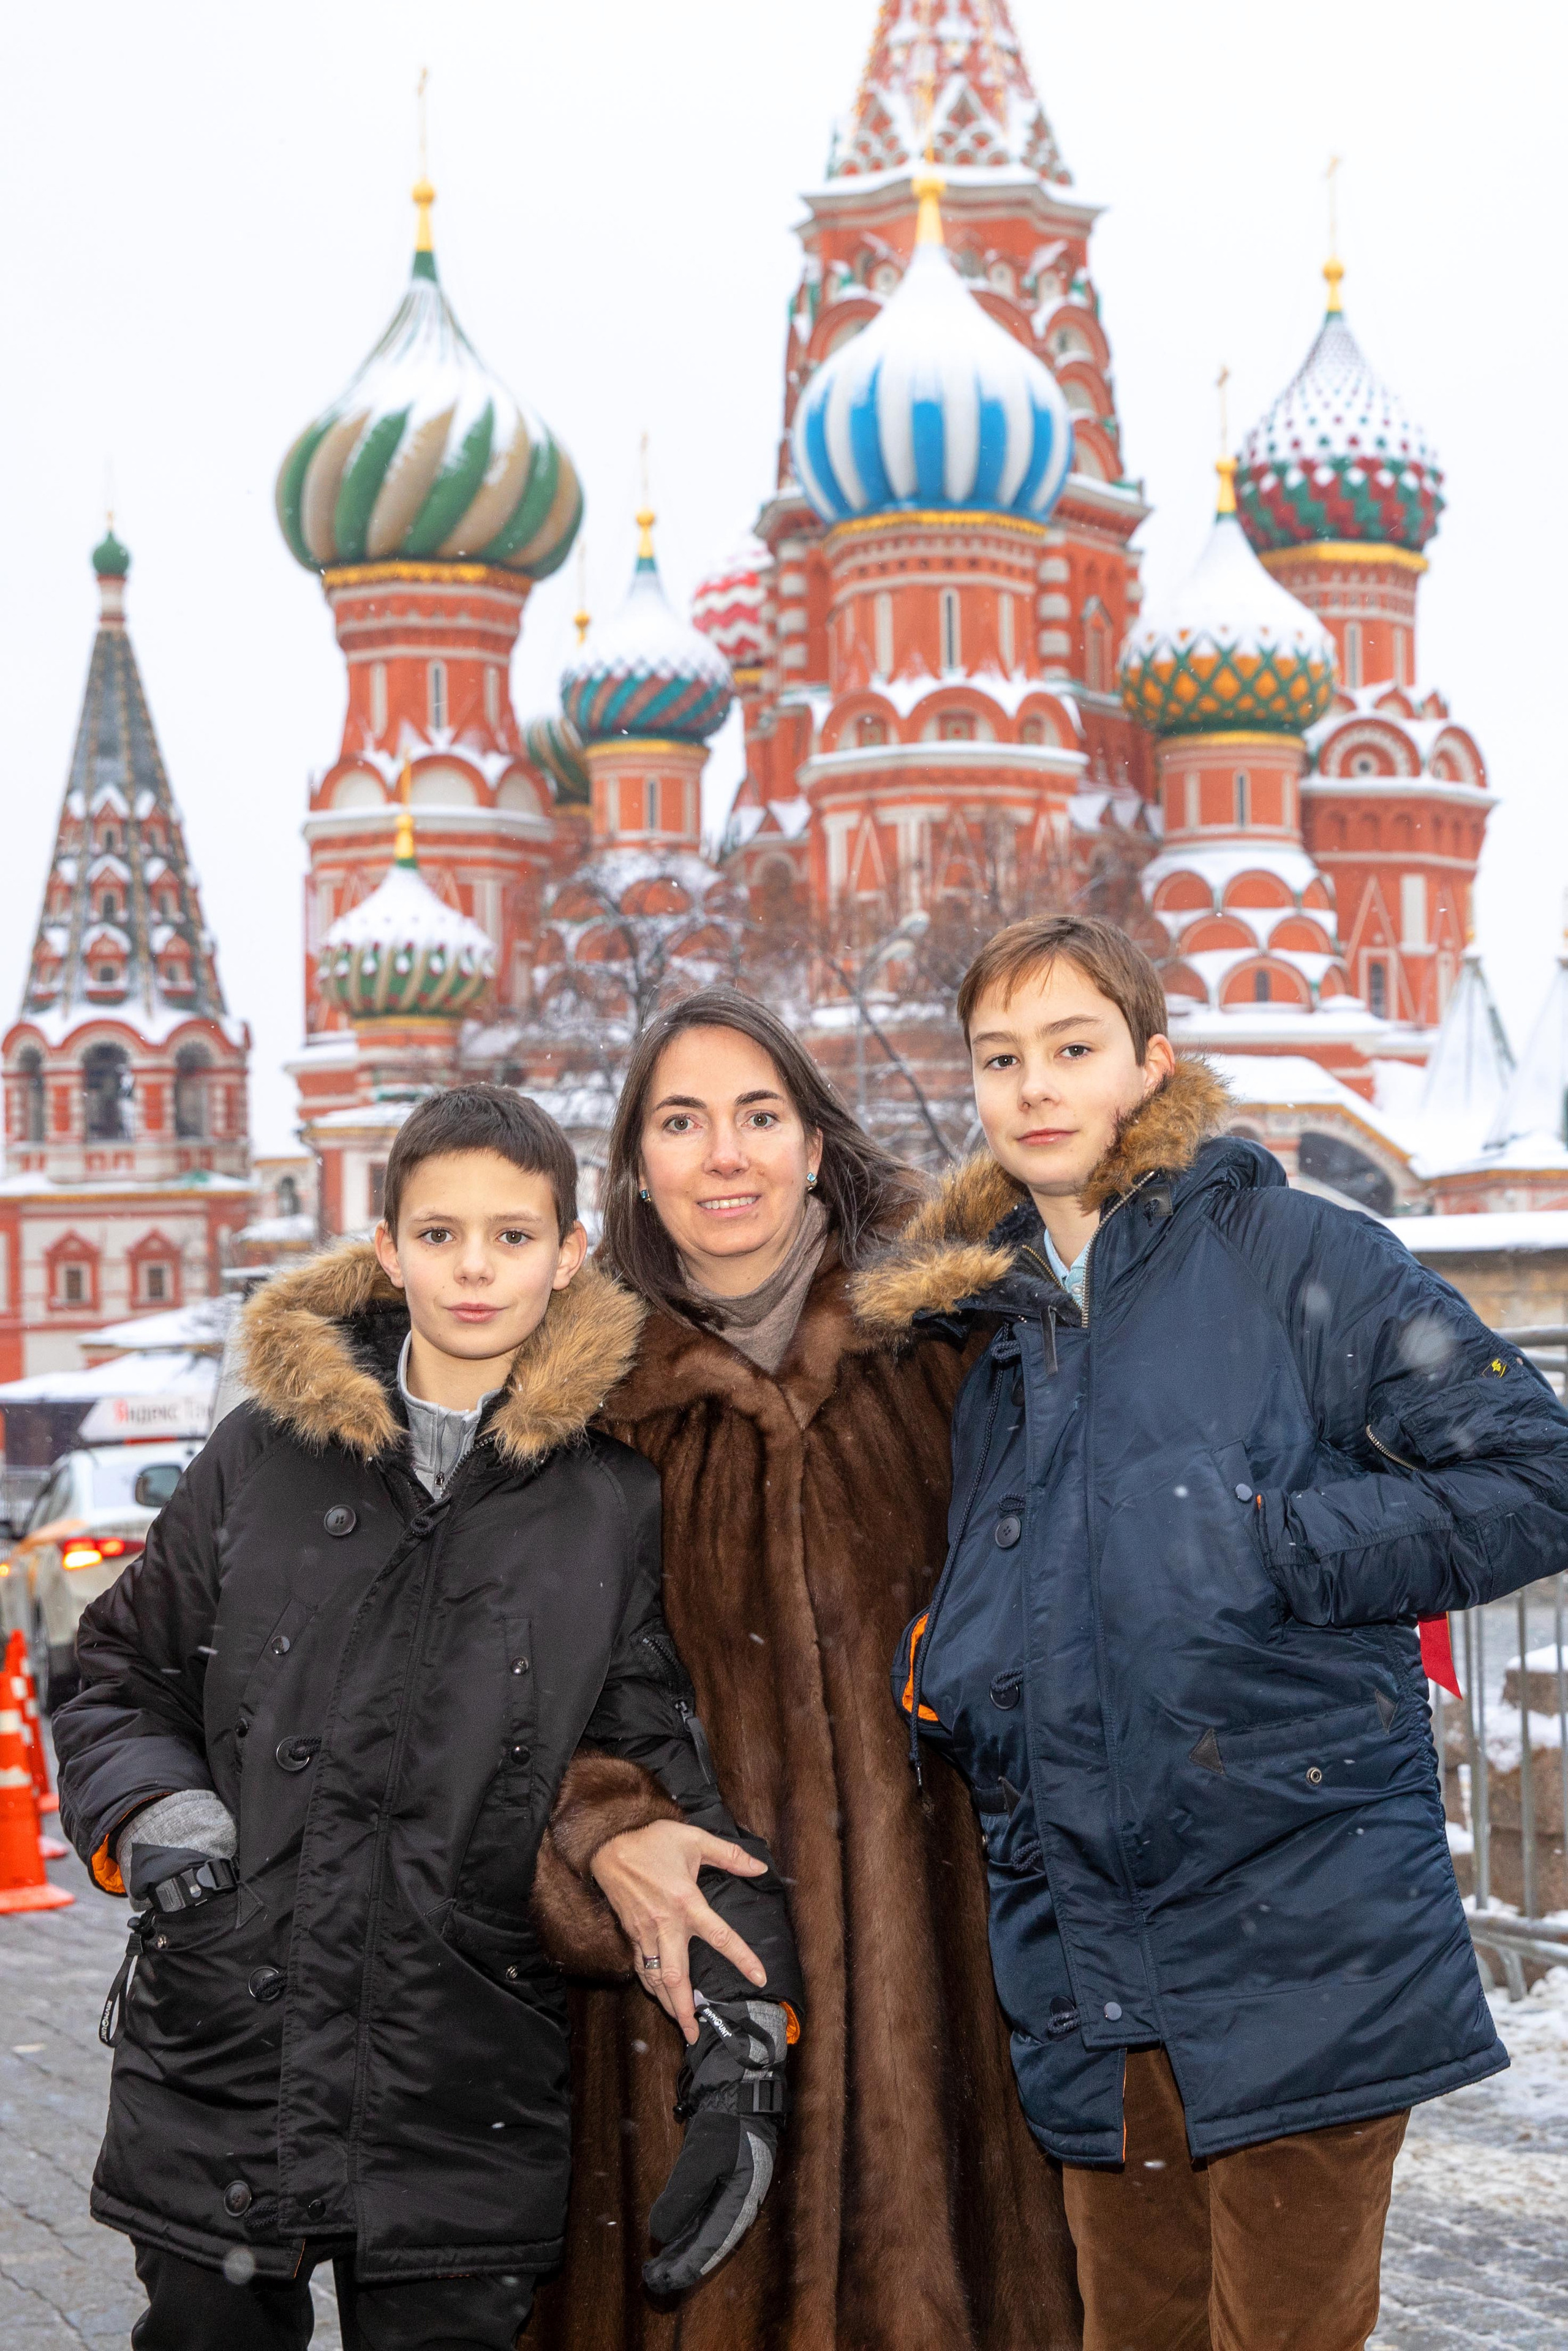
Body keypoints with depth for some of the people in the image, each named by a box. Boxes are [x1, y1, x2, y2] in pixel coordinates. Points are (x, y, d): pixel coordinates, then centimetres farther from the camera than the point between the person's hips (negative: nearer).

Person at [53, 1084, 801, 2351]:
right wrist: (153, 1822, -6)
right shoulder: (267, 1452, 5)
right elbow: (123, 1681, 14)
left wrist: (743, 2038, -9)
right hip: (220, 2085, 2)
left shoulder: (623, 1499, 2)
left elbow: (692, 1783, 2)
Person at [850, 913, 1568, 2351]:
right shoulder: (997, 1342, 16)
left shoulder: (1294, 1257, -3)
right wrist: (944, 1680, 5)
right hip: (1095, 1987, 6)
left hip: (1298, 1961, -6)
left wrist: (1264, 1543, -15)